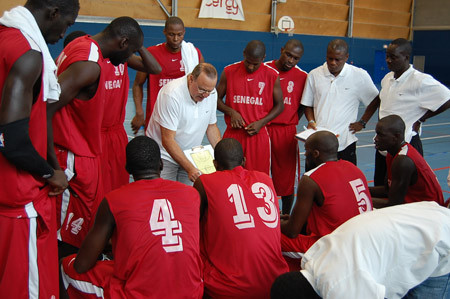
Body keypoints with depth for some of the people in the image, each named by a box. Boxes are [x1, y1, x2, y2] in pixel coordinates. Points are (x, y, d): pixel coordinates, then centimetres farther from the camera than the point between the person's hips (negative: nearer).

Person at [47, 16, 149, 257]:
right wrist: (52, 163, -24)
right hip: (74, 160, -10)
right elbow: (45, 108, -28)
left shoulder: (84, 45, 8)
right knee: (68, 237, 1)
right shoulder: (89, 64, -23)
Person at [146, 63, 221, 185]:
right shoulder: (171, 94, -24)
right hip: (164, 155, -5)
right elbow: (168, 140, -26)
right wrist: (189, 169, -31)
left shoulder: (211, 93, -4)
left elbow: (211, 126, 10)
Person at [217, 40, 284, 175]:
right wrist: (231, 112, -10)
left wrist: (261, 122, -8)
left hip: (259, 134, 0)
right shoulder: (229, 72, 1)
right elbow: (217, 99, 9)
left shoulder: (272, 75, -1)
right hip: (233, 133, 1)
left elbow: (279, 105, 7)